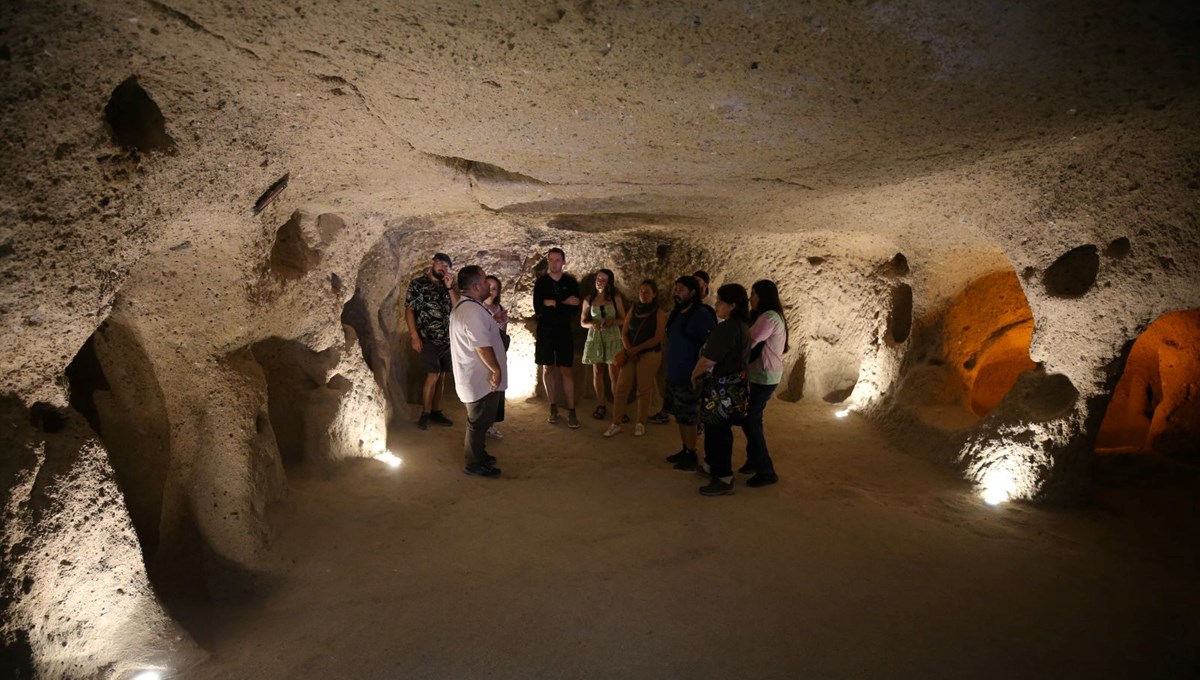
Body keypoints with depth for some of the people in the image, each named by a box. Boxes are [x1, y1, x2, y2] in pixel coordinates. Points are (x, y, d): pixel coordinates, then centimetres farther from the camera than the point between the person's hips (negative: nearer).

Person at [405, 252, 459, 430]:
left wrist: (450, 288, -5)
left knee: (441, 376, 8)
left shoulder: (447, 286, 14)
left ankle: (436, 412, 17)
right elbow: (409, 310, -5)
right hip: (428, 339, -5)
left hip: (447, 339, 5)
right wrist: (415, 337, -13)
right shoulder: (417, 284, -1)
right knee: (433, 375, -11)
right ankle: (425, 415, -2)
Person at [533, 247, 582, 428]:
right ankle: (553, 408, 18)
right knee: (548, 369, 7)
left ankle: (571, 411, 2)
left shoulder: (571, 282, -1)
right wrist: (564, 305, -14)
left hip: (564, 332, -1)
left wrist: (553, 304, -15)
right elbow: (538, 309, -12)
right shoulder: (541, 282, -1)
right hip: (544, 331, 1)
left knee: (565, 371, -1)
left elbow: (574, 310, -11)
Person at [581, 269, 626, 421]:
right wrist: (592, 324, -13)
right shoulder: (589, 299, 4)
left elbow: (623, 319, 4)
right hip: (595, 337, 2)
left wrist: (612, 321, -16)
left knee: (614, 374, -6)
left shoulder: (615, 297, 0)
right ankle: (601, 406, 13)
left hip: (612, 337, -2)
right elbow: (583, 322, 8)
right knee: (597, 372, 5)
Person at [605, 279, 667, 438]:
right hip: (631, 354, 4)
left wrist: (636, 349, -13)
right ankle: (616, 423, 7)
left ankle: (640, 423, 14)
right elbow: (624, 332, 9)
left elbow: (658, 338, -11)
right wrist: (628, 349, -8)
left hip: (649, 355, -4)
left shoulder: (659, 313, -3)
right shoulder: (633, 310, 10)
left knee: (644, 390, 1)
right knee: (621, 388, 0)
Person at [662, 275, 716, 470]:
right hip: (673, 375, 8)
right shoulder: (675, 315, 9)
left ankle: (692, 456, 14)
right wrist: (670, 370, 15)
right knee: (679, 416, 15)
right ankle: (684, 451, 27)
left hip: (689, 377, -8)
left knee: (688, 419, 1)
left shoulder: (701, 317, -16)